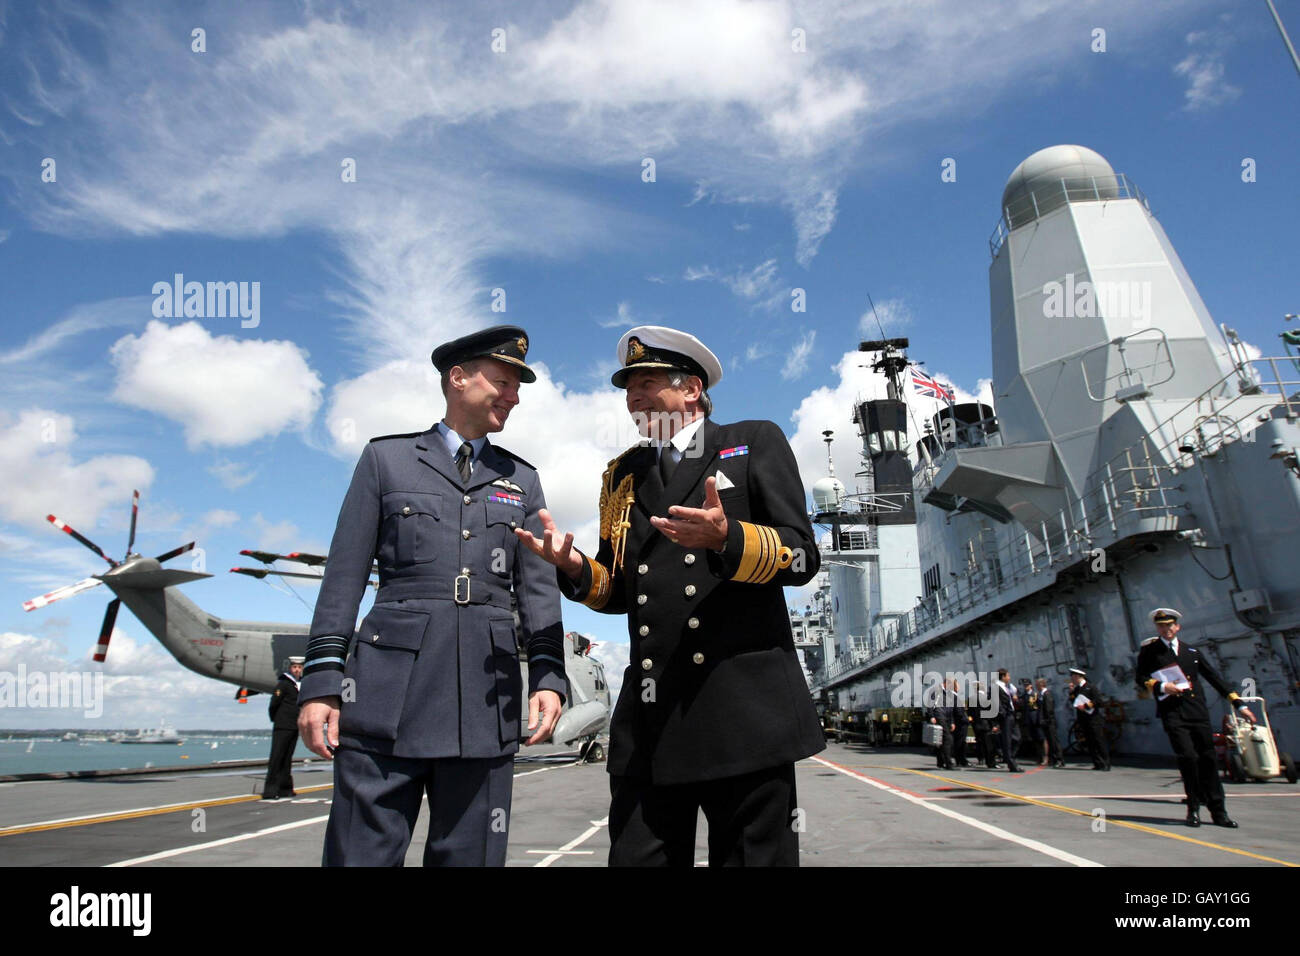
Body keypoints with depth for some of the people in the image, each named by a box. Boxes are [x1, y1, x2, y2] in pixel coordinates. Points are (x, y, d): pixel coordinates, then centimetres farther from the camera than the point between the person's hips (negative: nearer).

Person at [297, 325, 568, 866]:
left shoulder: (522, 481, 16)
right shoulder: (386, 458, 11)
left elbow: (538, 588, 9)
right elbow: (344, 575, 5)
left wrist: (548, 675, -4)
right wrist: (321, 679, -2)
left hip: (486, 696, 2)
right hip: (389, 693, -2)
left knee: (470, 855, 7)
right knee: (362, 852, 1)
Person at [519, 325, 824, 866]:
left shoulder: (755, 443, 8)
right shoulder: (623, 476, 20)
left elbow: (802, 556, -2)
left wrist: (726, 538, -20)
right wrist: (574, 567, -1)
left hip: (745, 705, -3)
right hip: (650, 719, 4)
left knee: (753, 855, 5)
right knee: (636, 855, 5)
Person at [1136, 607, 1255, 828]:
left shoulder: (1192, 651, 16)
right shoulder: (1148, 651, 6)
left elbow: (1214, 678, 16)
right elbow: (1141, 679, 5)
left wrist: (1239, 704, 12)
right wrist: (1161, 687, -13)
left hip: (1198, 711, 3)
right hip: (1173, 714, -3)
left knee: (1208, 759, 3)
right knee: (1188, 757, -12)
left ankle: (1218, 811, 13)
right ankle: (1193, 808, 4)